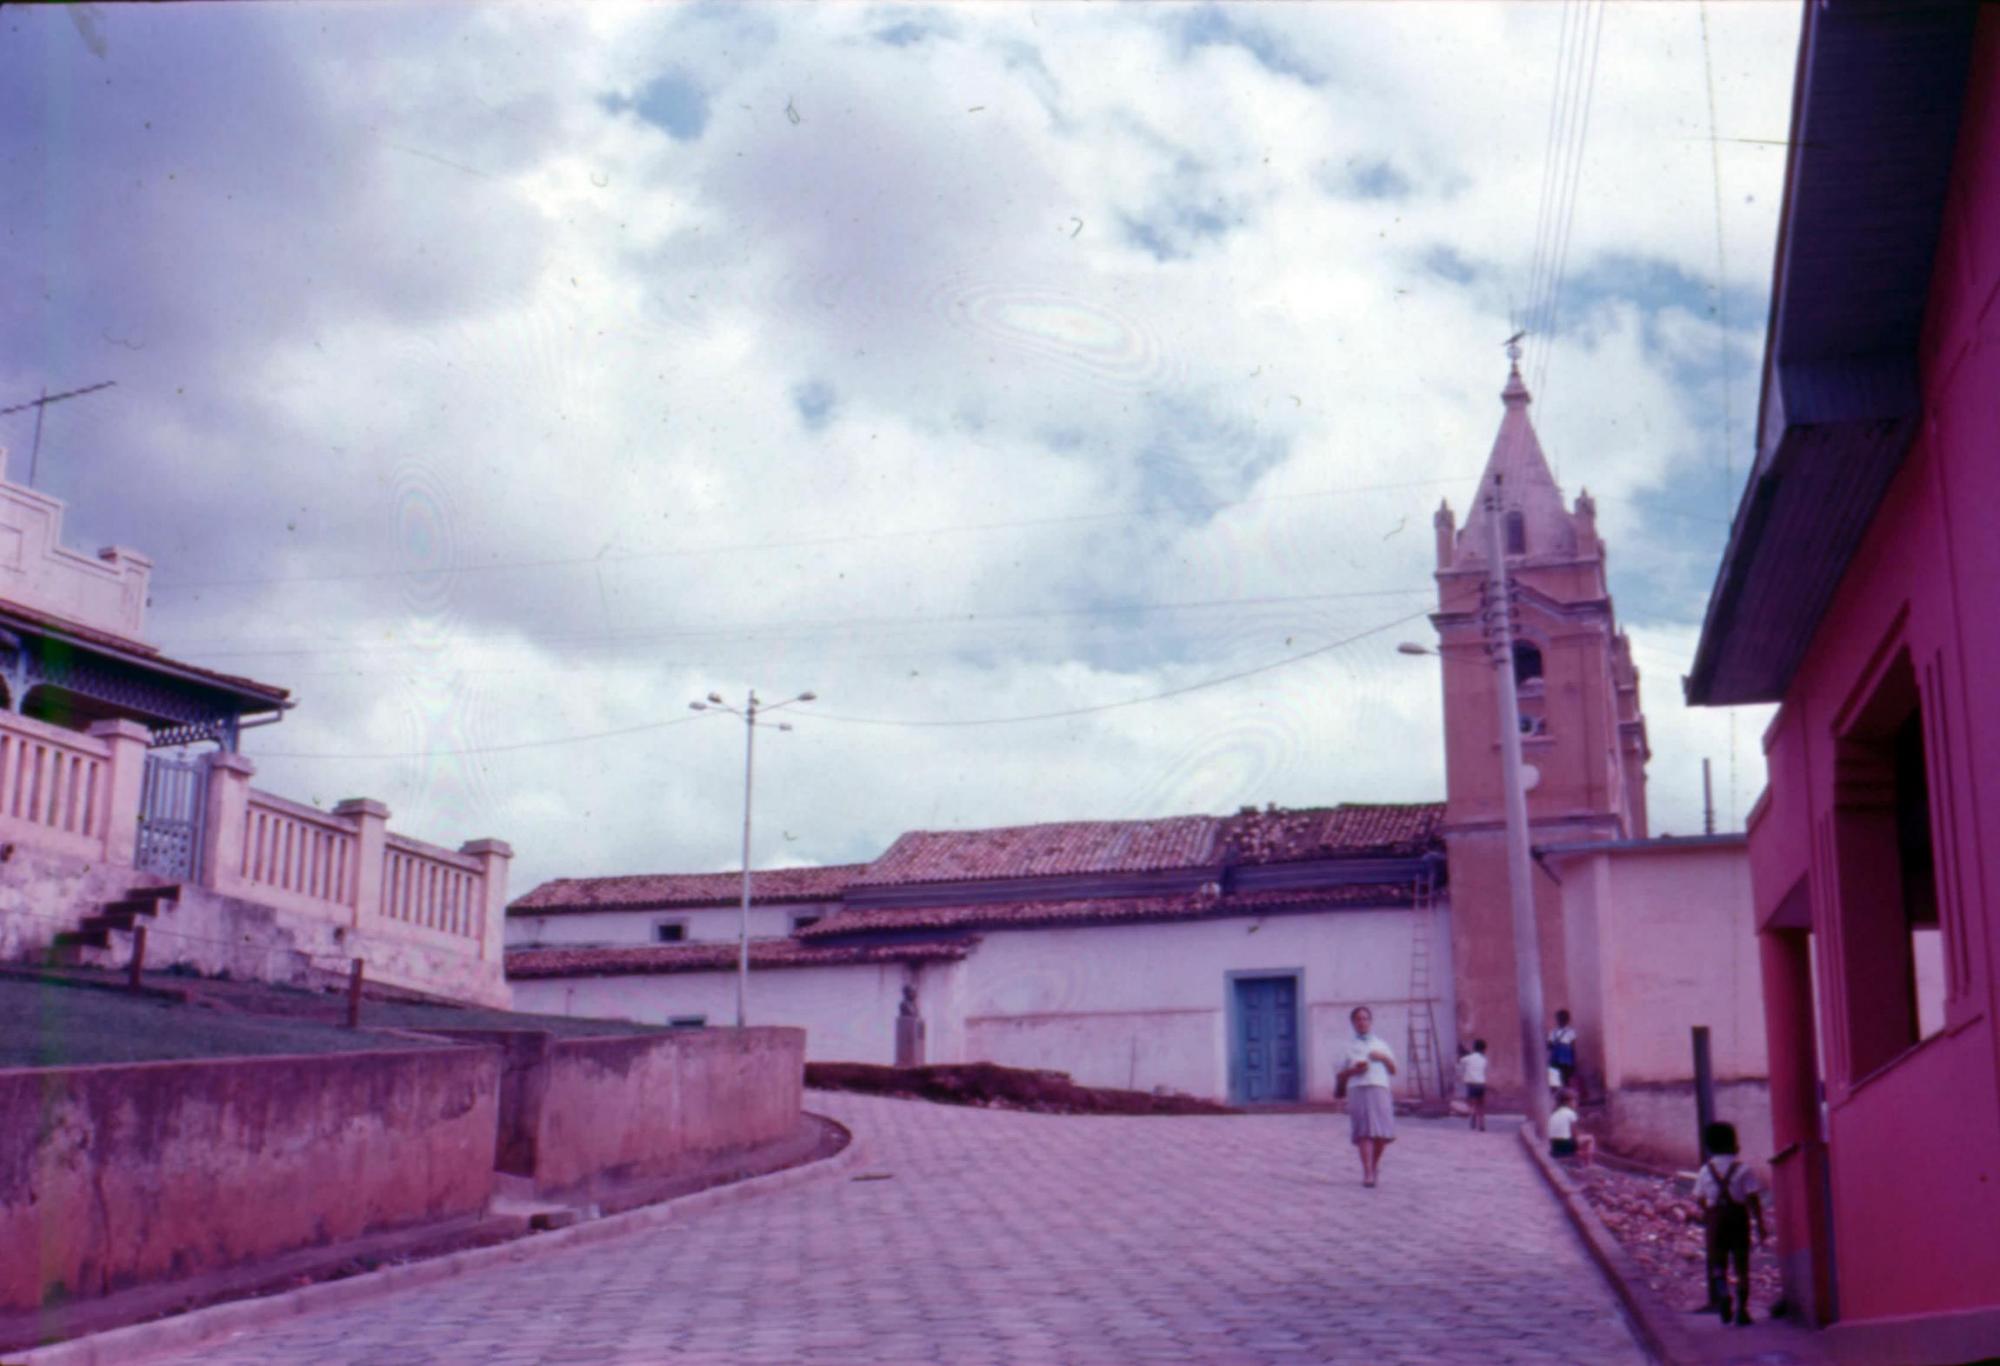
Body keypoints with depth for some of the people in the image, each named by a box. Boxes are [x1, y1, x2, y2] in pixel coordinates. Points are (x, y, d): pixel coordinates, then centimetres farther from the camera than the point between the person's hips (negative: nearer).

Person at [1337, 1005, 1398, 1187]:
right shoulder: (1348, 1046, 15)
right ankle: (1367, 1173, -14)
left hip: (1379, 1088, 2)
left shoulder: (1381, 1045, 20)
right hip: (1358, 1089, -2)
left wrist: (1385, 1058, 1)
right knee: (1363, 1132, -12)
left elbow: (1393, 1071, 19)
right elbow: (1341, 1077, 13)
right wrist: (1353, 1070, -7)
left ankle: (1375, 1162, 25)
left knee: (1382, 1132, -2)